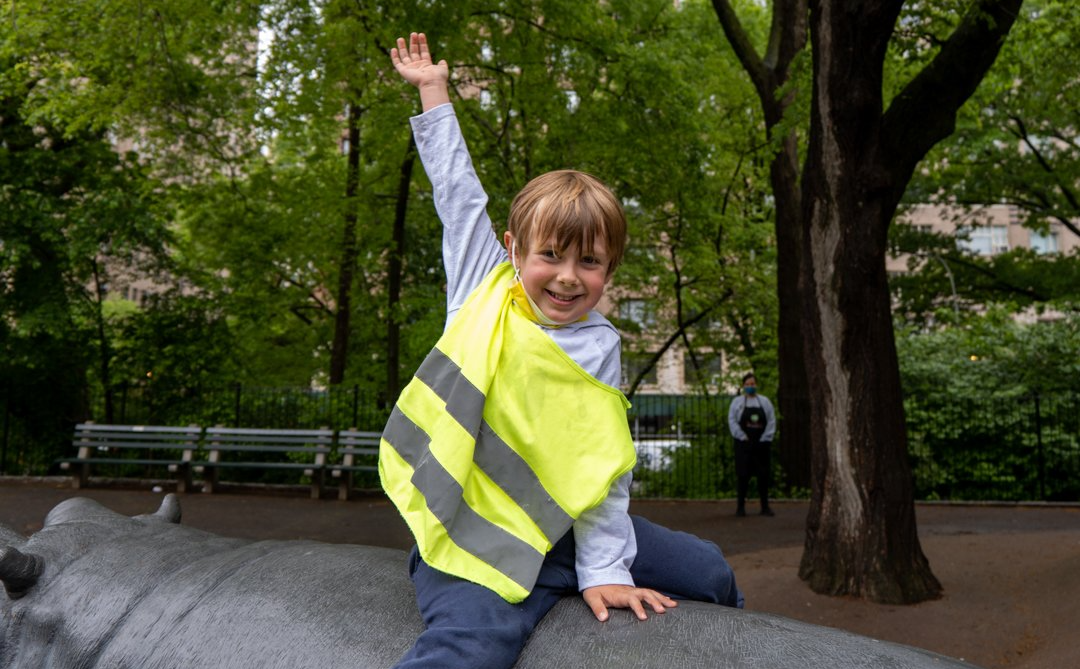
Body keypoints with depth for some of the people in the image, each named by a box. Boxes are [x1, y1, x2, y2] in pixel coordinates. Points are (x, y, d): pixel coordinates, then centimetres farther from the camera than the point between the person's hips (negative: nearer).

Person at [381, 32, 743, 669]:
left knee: (710, 573, 8)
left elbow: (602, 469, -6)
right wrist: (435, 91, 15)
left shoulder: (598, 347, -2)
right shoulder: (486, 284, 0)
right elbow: (458, 189, 8)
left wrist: (605, 571, -13)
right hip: (472, 533, -2)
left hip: (562, 528, 3)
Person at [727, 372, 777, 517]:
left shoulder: (765, 401, 9)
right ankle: (740, 506, 6)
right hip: (744, 445, -2)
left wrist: (765, 438, -6)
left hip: (761, 444, 2)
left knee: (764, 475, 3)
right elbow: (732, 421, -2)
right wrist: (742, 437, -10)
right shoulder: (737, 401, 5)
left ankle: (765, 506, 11)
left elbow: (771, 421, 4)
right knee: (743, 475, -2)